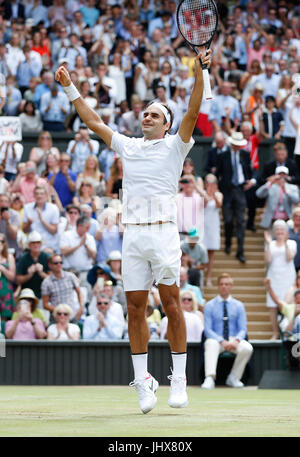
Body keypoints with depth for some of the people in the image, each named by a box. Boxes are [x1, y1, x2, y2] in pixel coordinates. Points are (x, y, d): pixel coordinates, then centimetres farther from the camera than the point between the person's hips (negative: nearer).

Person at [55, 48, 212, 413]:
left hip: (163, 231, -4)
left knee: (171, 304, -7)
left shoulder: (174, 146, 8)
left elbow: (192, 112, -6)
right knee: (135, 308, 0)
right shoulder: (128, 146, 19)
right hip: (132, 234, 4)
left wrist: (198, 74, -19)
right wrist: (70, 88, 22)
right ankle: (143, 381, 5)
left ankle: (179, 380, -4)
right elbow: (94, 122, 24)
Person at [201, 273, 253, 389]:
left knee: (247, 348, -30)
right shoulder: (210, 305, 5)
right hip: (216, 339, -2)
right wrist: (222, 341, -19)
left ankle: (234, 378, -15)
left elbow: (243, 329, 5)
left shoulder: (238, 305, 10)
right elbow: (208, 330, -2)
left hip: (234, 339, 2)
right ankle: (210, 378, -51)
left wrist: (236, 341, -18)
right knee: (210, 345, -37)